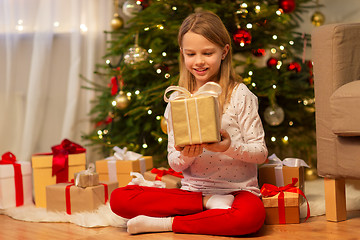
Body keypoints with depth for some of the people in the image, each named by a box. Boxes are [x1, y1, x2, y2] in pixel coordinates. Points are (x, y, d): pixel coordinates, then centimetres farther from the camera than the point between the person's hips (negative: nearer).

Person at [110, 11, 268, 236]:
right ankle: (207, 202, -15)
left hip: (237, 190, -3)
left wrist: (229, 147, -23)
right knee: (119, 198, -15)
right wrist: (185, 156, -16)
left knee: (252, 215, -39)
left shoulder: (240, 95, -3)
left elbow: (261, 152, -4)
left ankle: (166, 223, -19)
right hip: (193, 190, 3)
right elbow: (175, 164, 7)